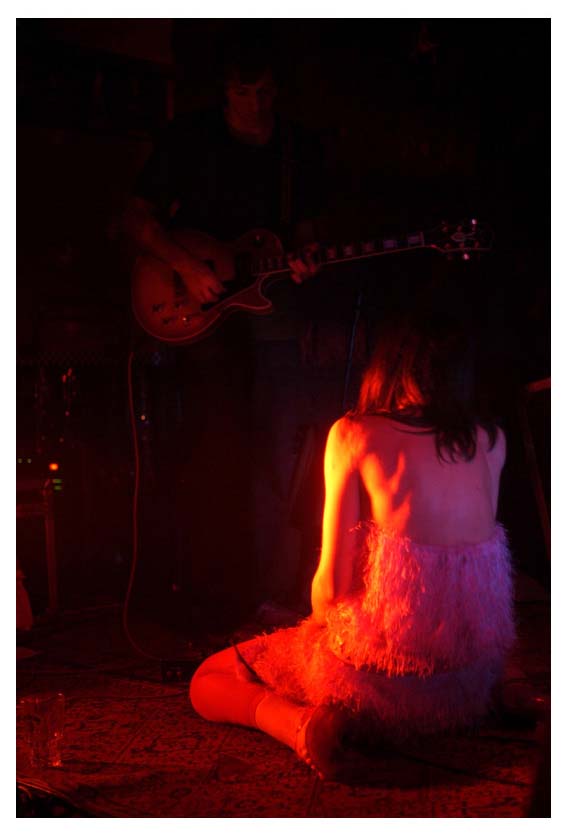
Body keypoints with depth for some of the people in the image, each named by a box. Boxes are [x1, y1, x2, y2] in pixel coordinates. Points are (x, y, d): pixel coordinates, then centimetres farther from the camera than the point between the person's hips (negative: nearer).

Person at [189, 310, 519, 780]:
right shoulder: (492, 440, 2)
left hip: (386, 680, -6)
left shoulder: (356, 433, -11)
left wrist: (322, 619, 8)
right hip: (476, 682, 7)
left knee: (208, 683, 12)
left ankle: (303, 724, -11)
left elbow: (333, 586, -11)